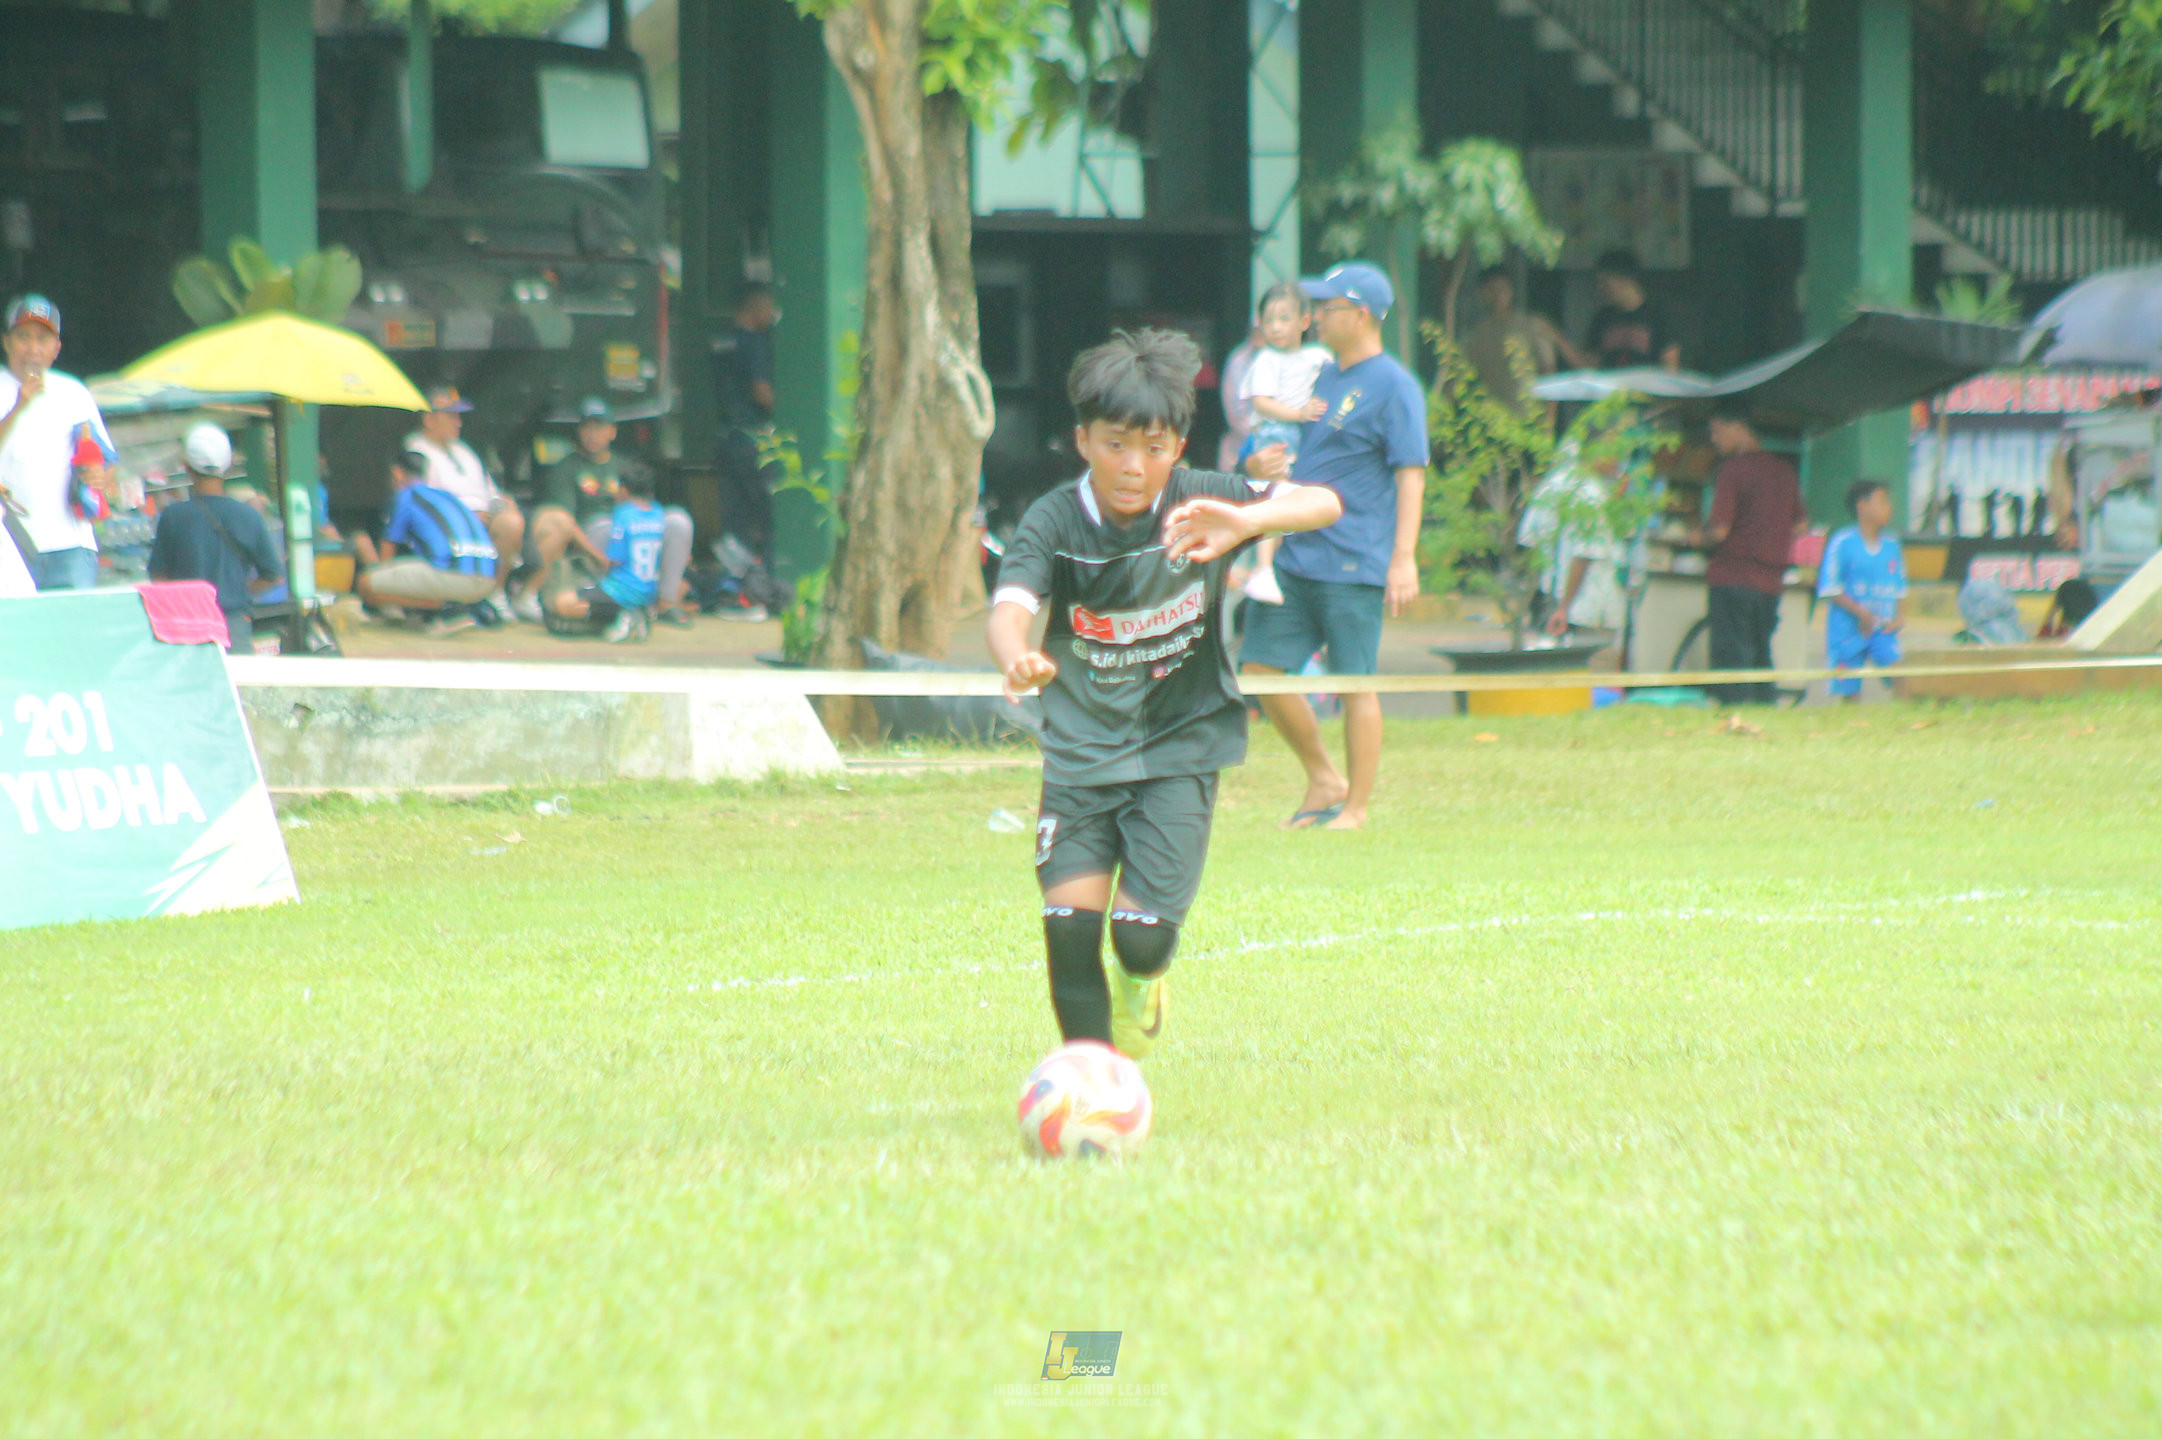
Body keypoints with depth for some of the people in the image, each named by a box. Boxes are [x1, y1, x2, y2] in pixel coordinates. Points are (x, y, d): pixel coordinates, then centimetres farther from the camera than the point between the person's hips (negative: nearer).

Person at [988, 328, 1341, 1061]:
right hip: (1082, 745, 0)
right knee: (1069, 919, -14)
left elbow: (1323, 503, -20)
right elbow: (1010, 606, -28)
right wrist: (1017, 659, -53)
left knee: (1142, 930, -10)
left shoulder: (1196, 504, -11)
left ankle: (1141, 985, 28)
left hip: (1180, 744, 0)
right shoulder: (1056, 522, -12)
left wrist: (1244, 522, -41)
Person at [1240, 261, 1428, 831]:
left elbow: (1411, 475, -13)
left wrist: (1404, 560, -20)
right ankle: (1323, 782, 19)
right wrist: (1261, 465, 5)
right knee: (1261, 668, 6)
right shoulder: (1325, 378, 17)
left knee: (1354, 684, -4)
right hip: (1295, 559, 9)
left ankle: (1356, 807, 5)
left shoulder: (1393, 387, -8)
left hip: (1354, 566, -9)